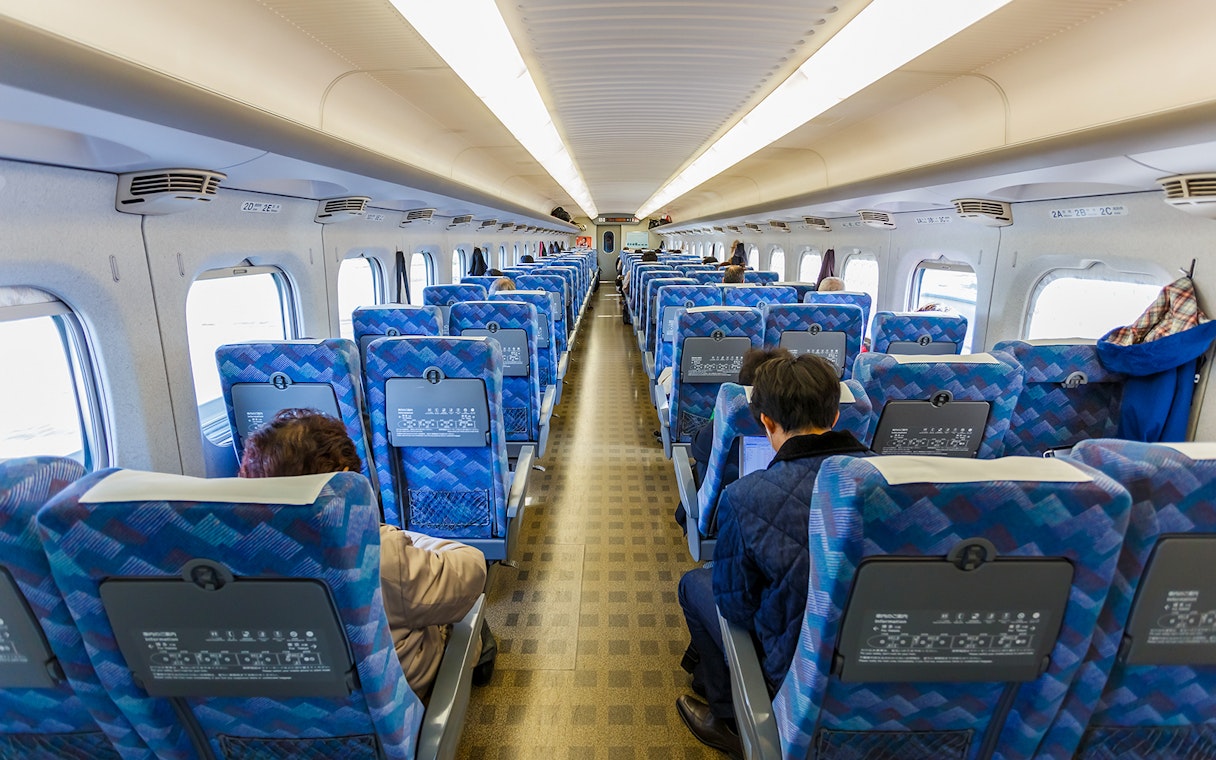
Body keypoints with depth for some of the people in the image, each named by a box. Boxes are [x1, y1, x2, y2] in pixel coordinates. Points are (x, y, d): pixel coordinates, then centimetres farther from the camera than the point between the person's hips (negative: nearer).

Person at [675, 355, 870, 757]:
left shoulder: (746, 496, -27)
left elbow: (735, 605, -13)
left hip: (798, 668, -5)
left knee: (694, 583, 19)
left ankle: (732, 722, 32)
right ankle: (706, 672, 45)